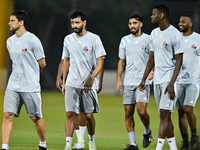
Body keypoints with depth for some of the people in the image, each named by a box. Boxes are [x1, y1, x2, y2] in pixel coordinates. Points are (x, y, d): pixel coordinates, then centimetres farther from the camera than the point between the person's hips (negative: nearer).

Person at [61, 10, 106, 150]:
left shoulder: (94, 39, -5)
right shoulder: (68, 39, 9)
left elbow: (100, 62, -7)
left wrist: (91, 78, -20)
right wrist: (64, 82, 16)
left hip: (89, 84, -3)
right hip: (72, 84, 3)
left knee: (89, 115, 3)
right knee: (70, 114, -7)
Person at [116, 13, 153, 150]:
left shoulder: (148, 39, -1)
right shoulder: (125, 40, 10)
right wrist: (118, 79, 11)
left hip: (143, 81, -4)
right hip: (128, 82, 4)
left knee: (141, 111, -16)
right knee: (128, 112, 1)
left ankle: (147, 131, 15)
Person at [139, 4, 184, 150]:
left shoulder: (174, 34, -11)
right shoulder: (154, 33, 13)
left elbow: (179, 60, -13)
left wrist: (171, 84, -19)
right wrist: (144, 79, 16)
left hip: (168, 79, -8)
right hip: (157, 80, 8)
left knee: (164, 114, -12)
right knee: (165, 116, 10)